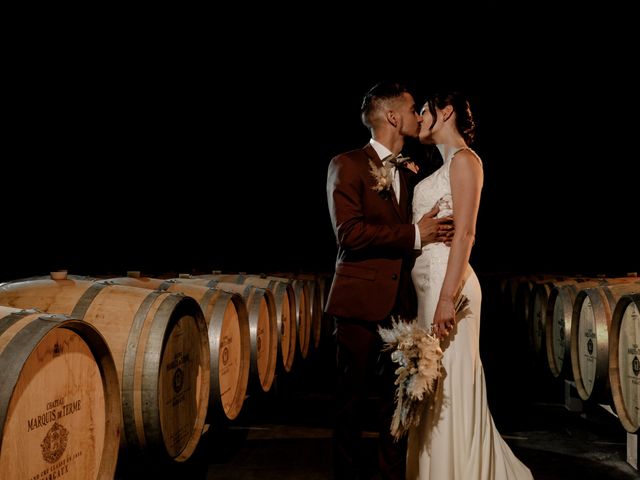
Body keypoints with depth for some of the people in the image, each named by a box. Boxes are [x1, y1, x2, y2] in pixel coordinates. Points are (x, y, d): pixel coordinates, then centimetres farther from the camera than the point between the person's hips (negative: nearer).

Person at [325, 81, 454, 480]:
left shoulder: (411, 172, 16)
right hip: (362, 301, -5)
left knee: (398, 398, 9)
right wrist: (414, 234, -15)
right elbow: (349, 233, -16)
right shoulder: (347, 165, -4)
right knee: (353, 399, 4)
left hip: (403, 303, 6)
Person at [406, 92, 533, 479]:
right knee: (433, 389, 12)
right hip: (429, 283, 9)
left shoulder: (464, 159, -6)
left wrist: (447, 298, -22)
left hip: (447, 282, -9)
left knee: (449, 389, -4)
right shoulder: (446, 167, 21)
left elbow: (465, 234, -16)